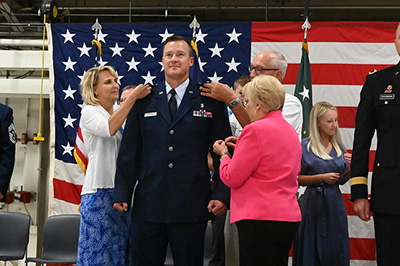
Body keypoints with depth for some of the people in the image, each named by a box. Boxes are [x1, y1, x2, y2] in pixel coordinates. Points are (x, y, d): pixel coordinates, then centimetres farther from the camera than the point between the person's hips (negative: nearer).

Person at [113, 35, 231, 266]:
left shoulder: (211, 101, 5)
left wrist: (221, 195, -8)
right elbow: (130, 151, 11)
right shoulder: (144, 102, 11)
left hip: (191, 205, -2)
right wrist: (122, 193, 3)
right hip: (148, 205, 2)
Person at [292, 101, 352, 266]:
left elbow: (341, 180, 15)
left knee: (336, 251, 7)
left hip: (335, 203, 5)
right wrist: (321, 177, -15)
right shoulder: (305, 146, -5)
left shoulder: (338, 146, 10)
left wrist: (351, 168, -3)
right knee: (313, 251, 1)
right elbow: (297, 179, -6)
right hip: (314, 204, -4)